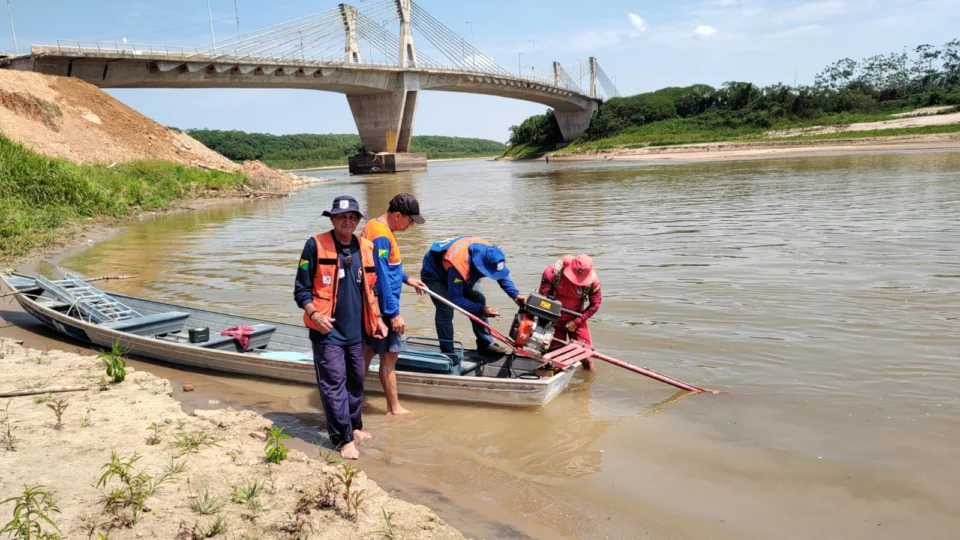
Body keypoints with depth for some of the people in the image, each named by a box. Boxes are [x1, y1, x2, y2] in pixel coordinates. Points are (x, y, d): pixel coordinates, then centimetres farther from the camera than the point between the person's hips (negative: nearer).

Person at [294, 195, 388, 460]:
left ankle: (354, 426, 33)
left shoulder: (366, 248, 8)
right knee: (334, 384, -5)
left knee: (356, 381, 15)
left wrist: (377, 319, 16)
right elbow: (301, 289, -4)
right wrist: (314, 314, -18)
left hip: (356, 329, 5)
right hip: (327, 330, -5)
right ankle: (343, 439, 3)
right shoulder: (316, 245, -7)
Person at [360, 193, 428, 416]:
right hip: (382, 306, -10)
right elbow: (382, 278, -24)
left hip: (372, 305, 10)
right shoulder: (381, 237, -22)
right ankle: (394, 408, 6)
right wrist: (393, 313, -23)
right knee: (389, 355, -3)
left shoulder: (374, 227, 10)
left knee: (368, 351, 18)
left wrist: (405, 278, 22)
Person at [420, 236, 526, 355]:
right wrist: (481, 309, -32)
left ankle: (485, 345, 11)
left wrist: (515, 294, -21)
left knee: (478, 300, -1)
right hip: (433, 274, -7)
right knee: (446, 311, -21)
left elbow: (503, 275, -6)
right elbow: (455, 298, -33)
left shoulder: (489, 253, -25)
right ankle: (447, 353, -8)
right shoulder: (458, 265, -45)